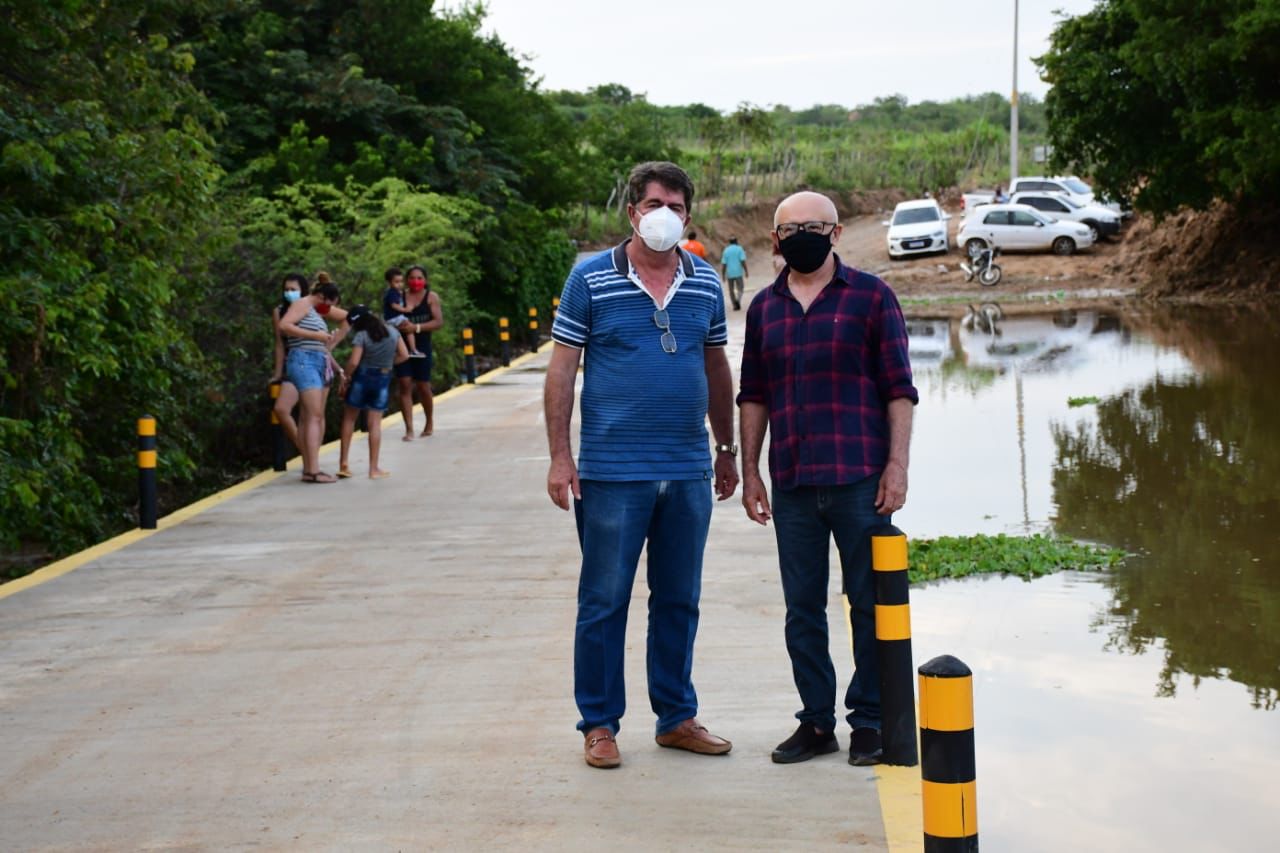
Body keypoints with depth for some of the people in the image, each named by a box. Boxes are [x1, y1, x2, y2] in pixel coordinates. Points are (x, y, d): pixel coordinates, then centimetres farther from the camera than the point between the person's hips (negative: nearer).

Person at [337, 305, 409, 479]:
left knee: (349, 418, 12)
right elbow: (404, 355, 6)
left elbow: (354, 362, -19)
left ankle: (343, 463, 10)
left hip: (362, 377, -3)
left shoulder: (361, 336, -13)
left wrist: (345, 379, -7)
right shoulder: (392, 332, 2)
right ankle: (374, 468, 3)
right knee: (375, 423, 5)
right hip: (383, 379, 3)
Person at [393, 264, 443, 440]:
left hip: (422, 347, -1)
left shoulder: (431, 297, 1)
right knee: (404, 385, -7)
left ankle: (429, 422, 28)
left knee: (423, 386, 4)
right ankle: (409, 429, -6)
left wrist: (417, 327, -18)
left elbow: (439, 321, -7)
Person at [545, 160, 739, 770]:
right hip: (612, 473, -4)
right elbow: (561, 369, -2)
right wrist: (559, 456, -8)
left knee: (679, 601, 12)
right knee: (603, 602, 3)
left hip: (689, 473, 4)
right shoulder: (591, 278, -3)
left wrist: (727, 450, 18)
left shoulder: (706, 283, 8)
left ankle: (677, 717, 24)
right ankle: (599, 724, 15)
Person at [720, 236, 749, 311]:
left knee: (731, 290, 12)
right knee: (740, 288, 3)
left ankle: (735, 305, 12)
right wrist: (746, 271, -4)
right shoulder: (739, 249, -2)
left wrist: (723, 275, 8)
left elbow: (723, 264, 2)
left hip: (729, 273, 2)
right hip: (738, 272, -2)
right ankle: (738, 300, -24)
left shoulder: (726, 250, 5)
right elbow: (743, 261, -10)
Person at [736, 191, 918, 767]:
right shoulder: (764, 308, 12)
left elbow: (899, 389, -1)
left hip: (860, 480, -3)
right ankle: (817, 722, 18)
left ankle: (869, 721, 14)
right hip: (791, 483, 4)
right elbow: (753, 396, 15)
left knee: (871, 604, 3)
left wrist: (897, 466, -8)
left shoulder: (870, 297, 1)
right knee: (802, 609, 8)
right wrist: (749, 471, 10)